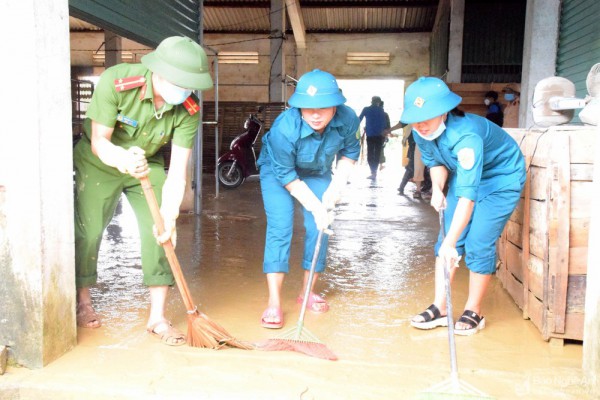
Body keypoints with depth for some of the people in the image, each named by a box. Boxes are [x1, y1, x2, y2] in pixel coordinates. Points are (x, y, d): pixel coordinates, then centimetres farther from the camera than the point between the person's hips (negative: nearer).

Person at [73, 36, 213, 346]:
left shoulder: (188, 109, -24)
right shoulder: (115, 82, -30)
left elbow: (178, 169, -24)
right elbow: (99, 142, -24)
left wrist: (169, 215, -35)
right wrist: (122, 158, -46)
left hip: (148, 165, 2)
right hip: (99, 161, -1)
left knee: (161, 233, -9)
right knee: (87, 232, -1)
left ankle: (157, 317, 2)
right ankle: (83, 301, 25)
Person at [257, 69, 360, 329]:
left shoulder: (347, 119, -26)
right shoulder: (284, 128, -38)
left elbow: (350, 152, -5)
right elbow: (286, 176, -27)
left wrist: (337, 185, -15)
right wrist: (315, 207, -26)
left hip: (317, 172, 4)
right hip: (277, 169, -4)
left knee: (319, 229, -2)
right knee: (280, 228, -15)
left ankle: (307, 291, 17)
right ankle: (274, 303, -12)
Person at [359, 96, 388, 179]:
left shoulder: (366, 109, 4)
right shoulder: (381, 110, 5)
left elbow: (359, 119, 7)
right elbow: (384, 122, 2)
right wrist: (383, 132, 9)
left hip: (370, 134, -1)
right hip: (379, 135, 1)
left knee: (370, 153, 2)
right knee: (377, 153, 8)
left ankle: (373, 171, -13)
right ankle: (375, 171, 3)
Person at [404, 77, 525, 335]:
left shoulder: (465, 135, -39)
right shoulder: (421, 132, -17)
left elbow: (468, 195, -43)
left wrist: (451, 244, -46)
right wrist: (437, 188, -16)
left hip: (502, 178, -7)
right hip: (464, 176, 7)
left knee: (478, 244, -11)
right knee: (446, 238, -2)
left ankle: (473, 312, 8)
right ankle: (439, 307, 6)